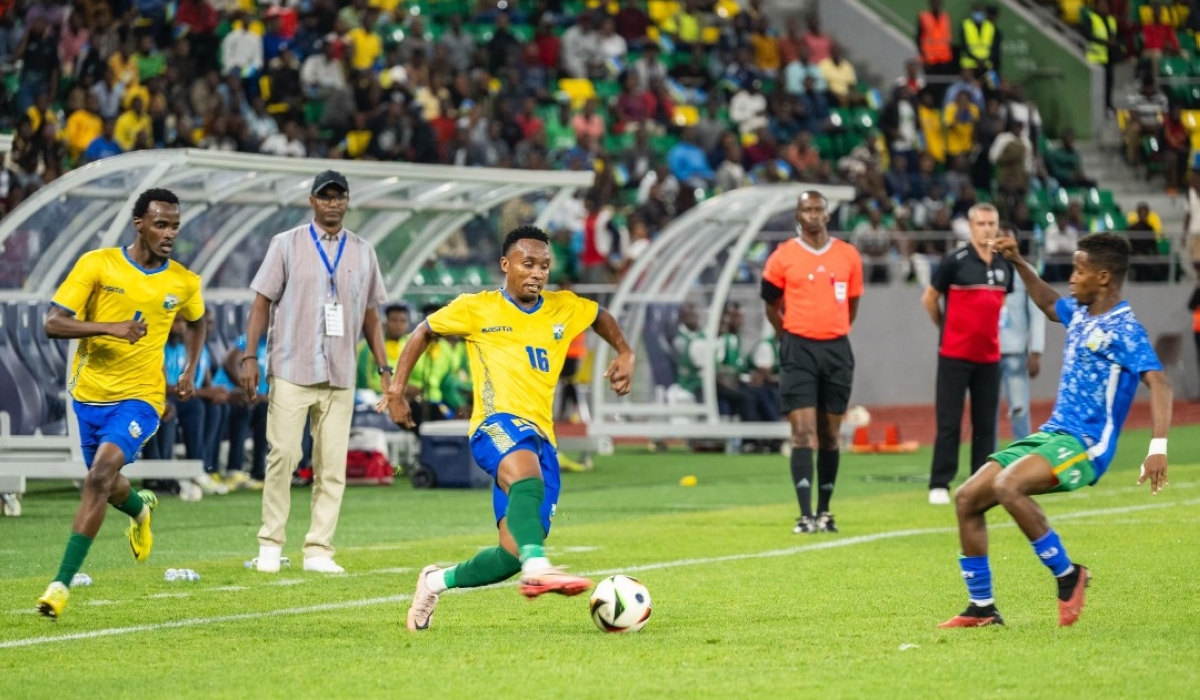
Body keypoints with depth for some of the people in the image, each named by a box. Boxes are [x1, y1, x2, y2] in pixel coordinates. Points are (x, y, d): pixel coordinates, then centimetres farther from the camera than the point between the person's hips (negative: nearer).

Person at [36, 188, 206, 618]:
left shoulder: (184, 283, 0)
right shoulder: (98, 265, -9)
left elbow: (196, 322, 24)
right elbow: (53, 324, -14)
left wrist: (190, 371, 12)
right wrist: (109, 327, -27)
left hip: (141, 396, -2)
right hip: (90, 393, 2)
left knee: (99, 478, -22)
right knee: (106, 485, 18)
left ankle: (63, 582, -19)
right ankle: (140, 508, 57)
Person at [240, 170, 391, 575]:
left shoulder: (362, 253, 12)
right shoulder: (287, 245, 4)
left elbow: (370, 315, 17)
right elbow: (262, 302, 2)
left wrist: (384, 368, 10)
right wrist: (249, 357, -7)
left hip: (340, 376, 3)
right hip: (291, 371, -3)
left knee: (332, 465, -1)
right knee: (283, 454, -9)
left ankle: (318, 550, 3)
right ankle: (270, 544, 1)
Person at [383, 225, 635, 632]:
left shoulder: (564, 309, 17)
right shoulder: (476, 309, 7)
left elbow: (602, 318, 38)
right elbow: (423, 334, 20)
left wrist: (625, 355, 22)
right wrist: (396, 390, 12)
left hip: (541, 438, 5)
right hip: (498, 424, -5)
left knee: (513, 555, -1)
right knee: (528, 477, -41)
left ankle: (438, 581, 24)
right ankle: (537, 567, -62)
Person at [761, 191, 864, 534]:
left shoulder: (848, 256, 6)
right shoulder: (783, 257, -1)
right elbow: (771, 306, 9)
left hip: (837, 350, 3)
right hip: (799, 350, -3)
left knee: (829, 434, 8)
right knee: (803, 433, -11)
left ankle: (824, 511, 17)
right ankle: (806, 515, -14)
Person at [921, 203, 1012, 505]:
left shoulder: (1005, 265, 7)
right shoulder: (955, 261, -8)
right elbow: (929, 297, 2)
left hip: (989, 356, 4)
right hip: (955, 354, -4)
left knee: (985, 424, 5)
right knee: (949, 423, -3)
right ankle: (939, 485, 1)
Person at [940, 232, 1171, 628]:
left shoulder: (1124, 329, -13)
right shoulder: (1079, 313, 13)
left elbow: (1157, 381, -26)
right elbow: (1048, 303, 38)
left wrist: (1158, 446, -38)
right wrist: (1018, 263, 28)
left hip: (1085, 445, -9)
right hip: (1051, 434, 9)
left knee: (1007, 486, -33)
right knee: (967, 498, 1)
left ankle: (1068, 576, -15)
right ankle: (982, 608, 9)